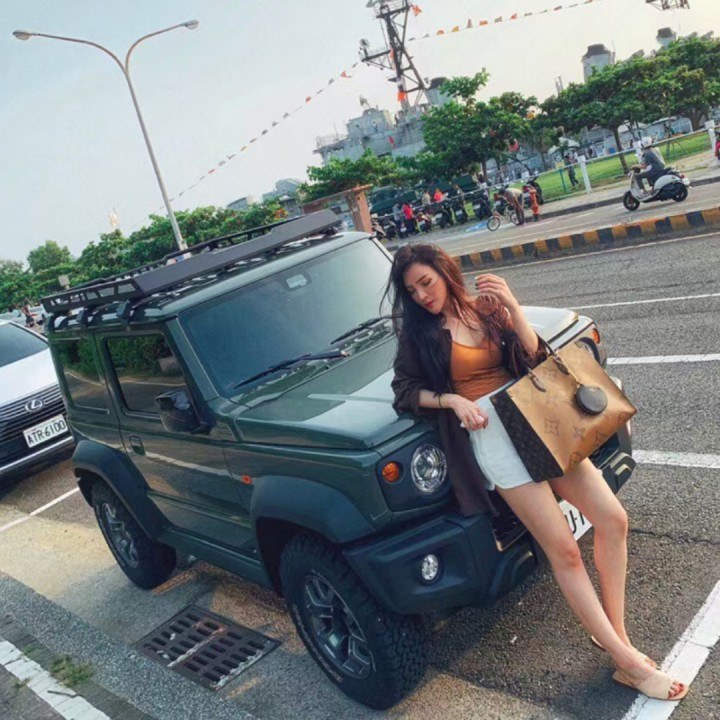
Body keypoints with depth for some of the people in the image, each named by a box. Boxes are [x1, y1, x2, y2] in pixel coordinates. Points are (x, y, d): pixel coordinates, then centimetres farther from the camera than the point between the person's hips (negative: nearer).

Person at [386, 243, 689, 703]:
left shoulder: (485, 307, 11)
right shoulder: (419, 331, 3)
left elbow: (534, 356, 5)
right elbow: (405, 391, 1)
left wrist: (513, 307, -8)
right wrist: (452, 399, -14)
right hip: (487, 431, -5)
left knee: (612, 518, -4)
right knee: (564, 549, -12)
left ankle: (616, 633, 12)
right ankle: (630, 664, 0)